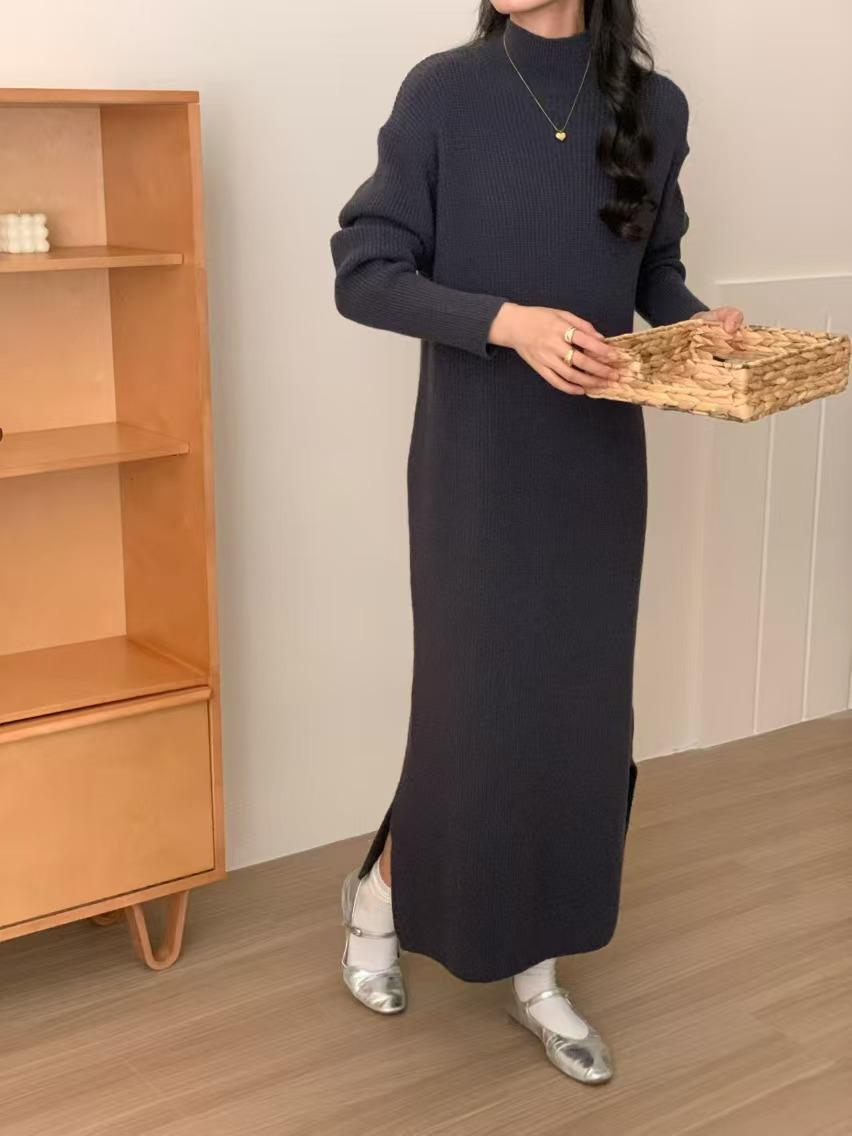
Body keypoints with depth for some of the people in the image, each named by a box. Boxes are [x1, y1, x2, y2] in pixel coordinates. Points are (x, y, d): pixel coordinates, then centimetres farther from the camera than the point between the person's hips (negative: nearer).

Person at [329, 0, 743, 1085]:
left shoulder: (655, 107, 3)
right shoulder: (444, 91, -7)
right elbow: (364, 273, -9)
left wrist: (701, 318, -6)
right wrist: (507, 321, -23)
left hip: (598, 460, 4)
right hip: (476, 459, -4)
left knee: (581, 711, 8)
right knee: (476, 704, 1)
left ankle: (534, 967, 27)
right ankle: (380, 891, 32)